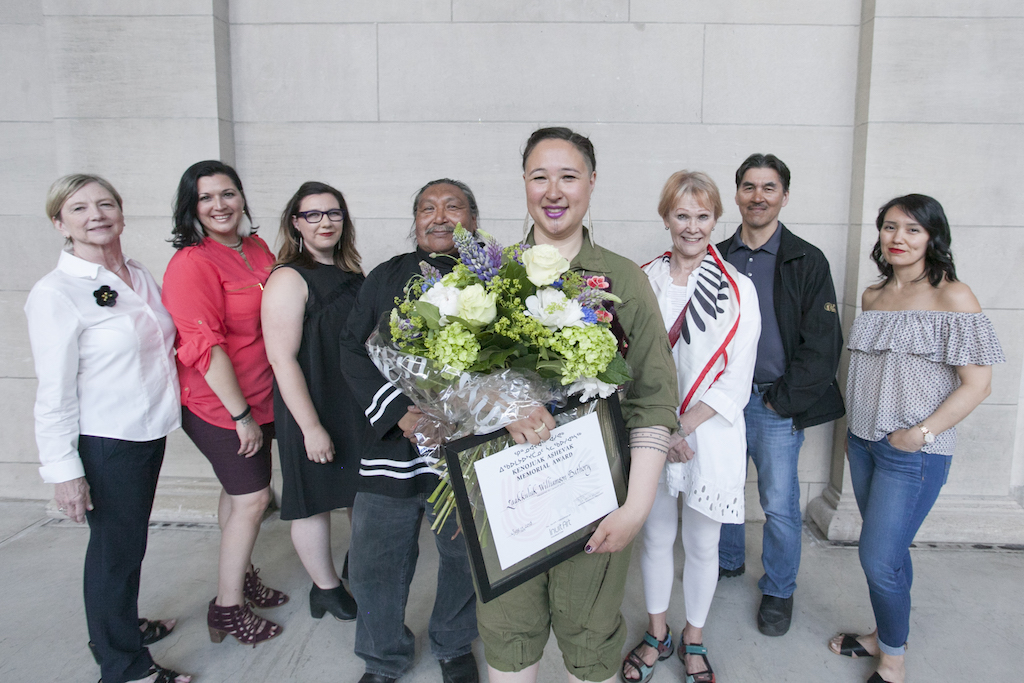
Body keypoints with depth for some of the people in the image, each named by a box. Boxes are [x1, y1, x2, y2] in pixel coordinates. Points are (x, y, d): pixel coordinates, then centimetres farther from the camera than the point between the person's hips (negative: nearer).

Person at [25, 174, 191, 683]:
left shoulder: (142, 278, 5)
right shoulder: (55, 294, -16)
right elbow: (54, 394, -16)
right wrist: (63, 471, -15)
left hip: (149, 431, 7)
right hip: (105, 444, -6)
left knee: (129, 540, 21)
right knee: (116, 546, 6)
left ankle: (121, 626, 43)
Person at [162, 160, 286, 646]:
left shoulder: (257, 249, 6)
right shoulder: (191, 263, -19)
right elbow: (203, 348, -21)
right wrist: (241, 414, -18)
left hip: (257, 398, 7)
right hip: (220, 406, -7)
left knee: (238, 493, 19)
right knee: (251, 498, 0)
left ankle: (241, 577, 36)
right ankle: (227, 607, 16)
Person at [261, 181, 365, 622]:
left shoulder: (350, 273, 9)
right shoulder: (289, 279, -15)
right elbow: (282, 358, -20)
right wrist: (311, 427, -21)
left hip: (360, 404, 8)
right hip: (313, 408, -7)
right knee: (315, 499, 7)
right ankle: (326, 587, 26)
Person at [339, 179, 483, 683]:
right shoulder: (386, 277, 8)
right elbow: (353, 351, 2)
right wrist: (402, 412, -11)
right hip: (392, 446, 2)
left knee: (466, 556, 14)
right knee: (375, 561, 10)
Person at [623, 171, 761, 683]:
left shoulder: (737, 290, -5)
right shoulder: (644, 282, 1)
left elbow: (737, 379, -9)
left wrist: (683, 427, -17)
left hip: (709, 435, -1)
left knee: (701, 545, 13)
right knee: (655, 536, 15)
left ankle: (693, 641, 36)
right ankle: (656, 634, 37)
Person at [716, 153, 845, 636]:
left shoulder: (807, 262, -3)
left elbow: (823, 344, -6)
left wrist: (783, 399, -10)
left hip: (777, 404, -3)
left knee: (780, 505, 5)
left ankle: (779, 590, 26)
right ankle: (728, 561, 40)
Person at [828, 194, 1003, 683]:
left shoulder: (952, 296, -11)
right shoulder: (873, 297, 9)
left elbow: (977, 383, -13)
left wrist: (921, 433, -16)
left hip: (914, 452, -6)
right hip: (864, 442, 6)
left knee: (879, 558, -3)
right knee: (888, 550, 18)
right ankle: (884, 635, 35)